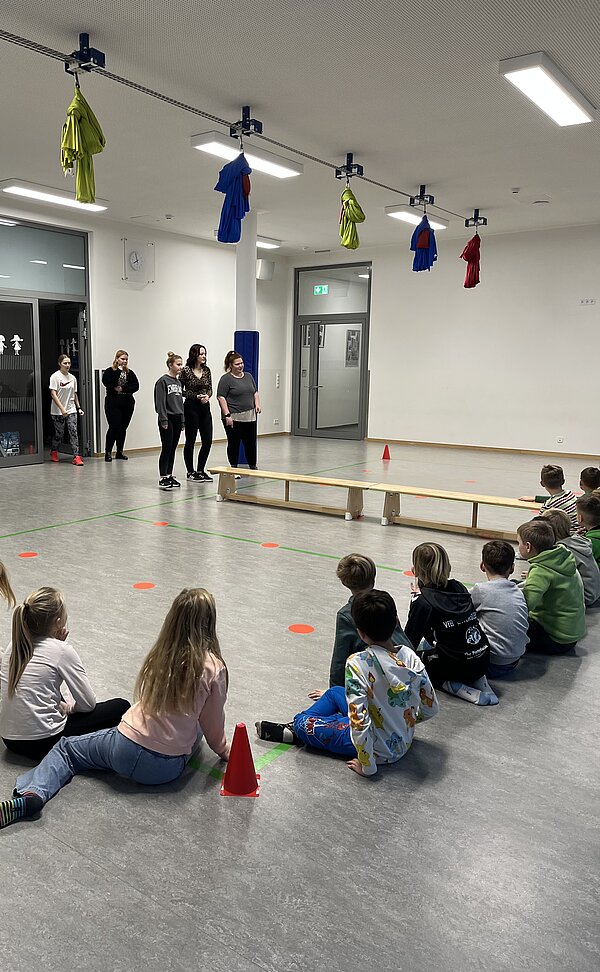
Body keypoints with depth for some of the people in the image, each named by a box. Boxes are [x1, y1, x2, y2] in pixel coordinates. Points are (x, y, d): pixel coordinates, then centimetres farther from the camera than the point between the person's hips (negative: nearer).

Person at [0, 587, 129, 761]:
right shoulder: (61, 650, -14)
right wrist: (69, 707, 11)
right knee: (121, 707, 1)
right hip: (42, 743, -7)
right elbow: (88, 703, -8)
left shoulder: (15, 644, 3)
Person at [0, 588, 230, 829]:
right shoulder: (213, 668, -13)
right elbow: (213, 725, -3)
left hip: (126, 751, 0)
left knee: (67, 748, 20)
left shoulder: (160, 653, -3)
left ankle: (32, 793, -5)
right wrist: (224, 751, 16)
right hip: (168, 768, 0)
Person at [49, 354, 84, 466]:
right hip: (58, 411, -4)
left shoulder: (72, 378, 10)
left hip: (71, 410, 4)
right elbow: (53, 394, -13)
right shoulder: (55, 376, -7)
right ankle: (54, 453, 29)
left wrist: (79, 408, 11)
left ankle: (76, 457, -13)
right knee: (59, 433, 4)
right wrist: (62, 408, -20)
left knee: (73, 432, -8)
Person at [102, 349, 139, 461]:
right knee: (114, 427, -9)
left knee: (123, 428, 7)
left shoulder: (130, 373, 11)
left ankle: (120, 451, 17)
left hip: (128, 403, 4)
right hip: (113, 403, -4)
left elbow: (136, 386, -1)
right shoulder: (109, 371, 0)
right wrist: (118, 370, -17)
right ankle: (108, 452, 1)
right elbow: (107, 382, -19)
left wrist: (123, 389, -14)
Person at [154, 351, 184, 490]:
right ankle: (163, 479, -5)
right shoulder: (163, 381, -9)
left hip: (177, 419, 7)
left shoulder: (178, 382, 14)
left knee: (173, 449, 10)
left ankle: (169, 476, 17)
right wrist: (164, 420, -18)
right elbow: (160, 402, -13)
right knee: (166, 449, -7)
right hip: (167, 419, -7)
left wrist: (182, 421, 15)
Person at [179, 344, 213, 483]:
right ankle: (190, 472, 14)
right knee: (190, 441, 3)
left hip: (205, 408, 5)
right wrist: (196, 396, -13)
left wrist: (207, 395, -8)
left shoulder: (206, 370, 8)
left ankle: (200, 470, 16)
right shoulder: (186, 370, -8)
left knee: (207, 441, 2)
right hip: (191, 408, -5)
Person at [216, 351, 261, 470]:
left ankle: (253, 466, 20)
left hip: (249, 416, 5)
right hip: (233, 418, -5)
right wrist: (227, 415, -18)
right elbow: (221, 397, -12)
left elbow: (255, 392, 20)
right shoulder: (226, 379, -7)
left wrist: (257, 404, 3)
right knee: (234, 443, 2)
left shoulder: (248, 376, 12)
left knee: (251, 442, 8)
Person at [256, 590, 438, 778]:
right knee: (334, 692, 21)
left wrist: (367, 766, -17)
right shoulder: (410, 656, -12)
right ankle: (294, 728, 35)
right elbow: (431, 708, -2)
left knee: (303, 723, 2)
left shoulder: (358, 663, -28)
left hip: (380, 748, -6)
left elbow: (359, 720, -30)